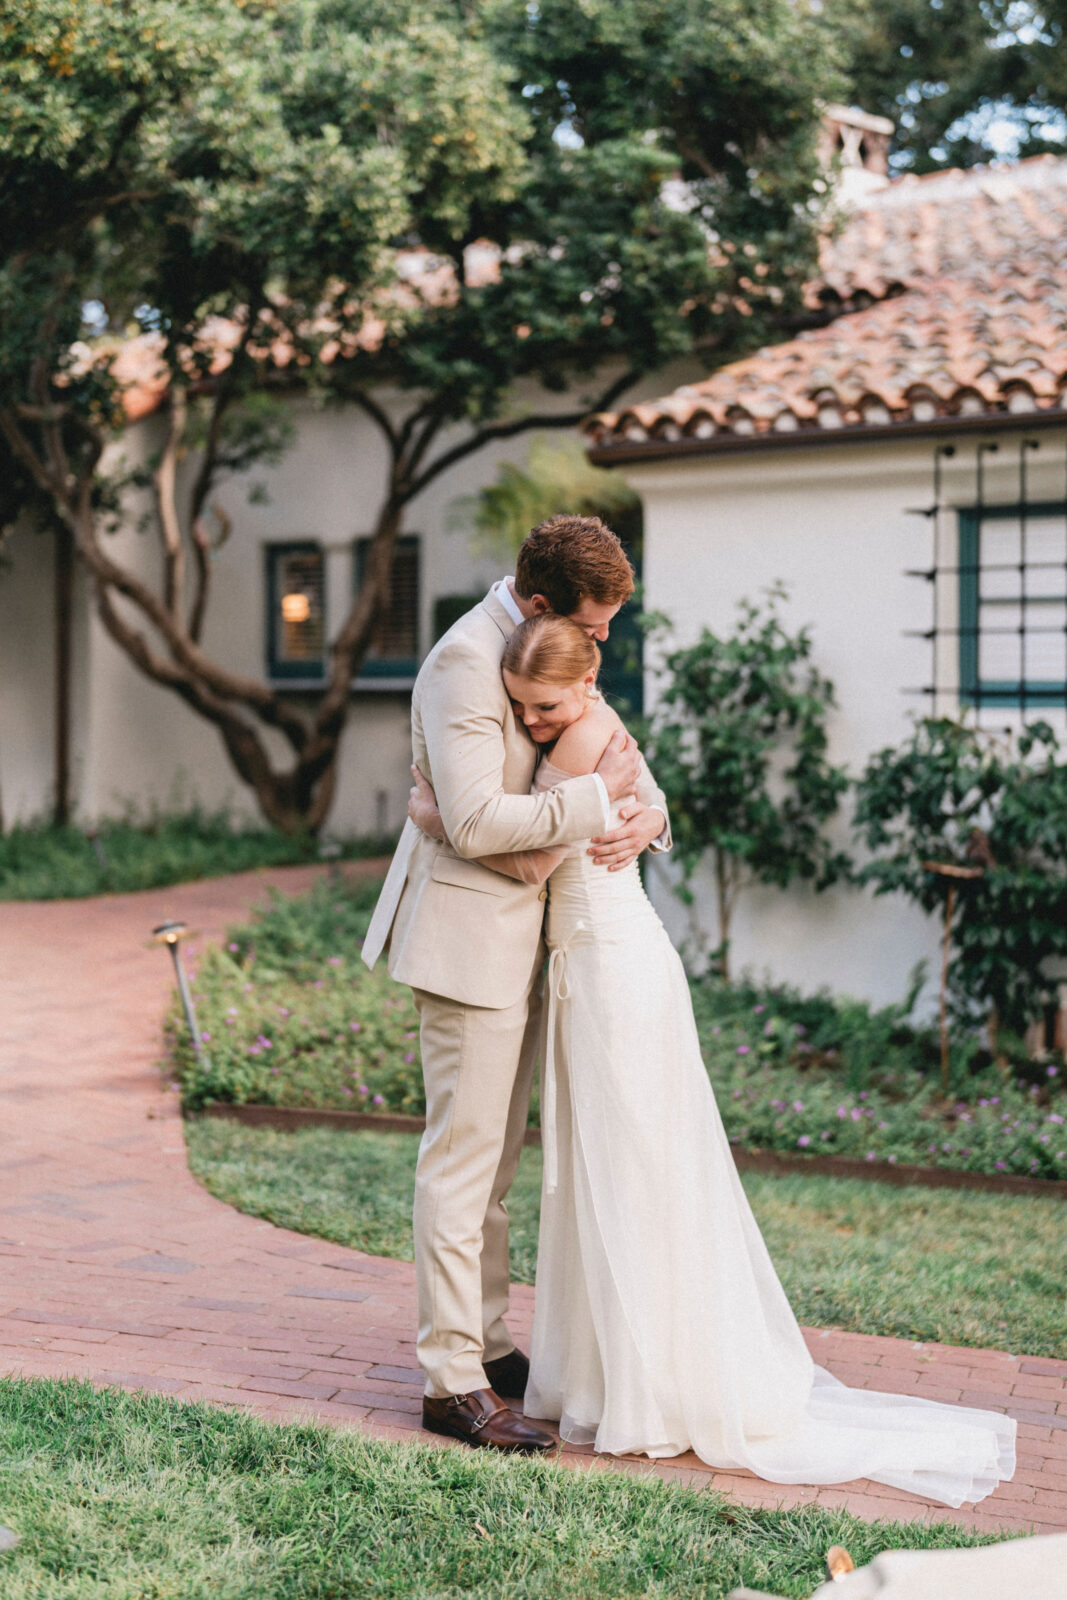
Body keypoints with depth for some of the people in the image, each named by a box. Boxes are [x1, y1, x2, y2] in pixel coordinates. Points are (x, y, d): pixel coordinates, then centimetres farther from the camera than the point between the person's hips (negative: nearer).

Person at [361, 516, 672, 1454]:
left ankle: (487, 1342, 26)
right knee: (462, 1156, -6)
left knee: (497, 1154, 16)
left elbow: (612, 746, 18)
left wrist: (645, 811, -4)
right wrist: (595, 800, -19)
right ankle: (452, 1383, 1)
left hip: (521, 936, 10)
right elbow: (476, 819, -26)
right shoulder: (467, 661, -19)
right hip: (469, 935, -10)